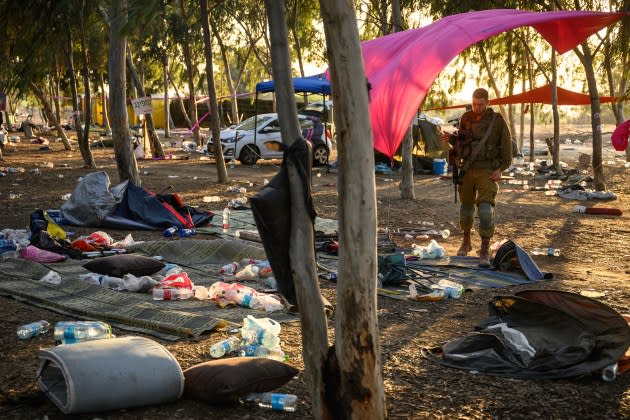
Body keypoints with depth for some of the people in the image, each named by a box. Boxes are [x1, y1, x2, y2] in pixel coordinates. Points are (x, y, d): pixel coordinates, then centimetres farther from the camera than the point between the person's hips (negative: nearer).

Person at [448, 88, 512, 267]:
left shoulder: (496, 120, -6)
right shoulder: (466, 118, 3)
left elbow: (506, 145, 0)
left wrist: (501, 168, -8)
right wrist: (451, 139, -7)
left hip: (487, 172, -4)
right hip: (467, 170, 4)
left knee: (485, 209, -17)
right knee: (466, 206, 16)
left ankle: (485, 251, -13)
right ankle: (466, 242, 39)